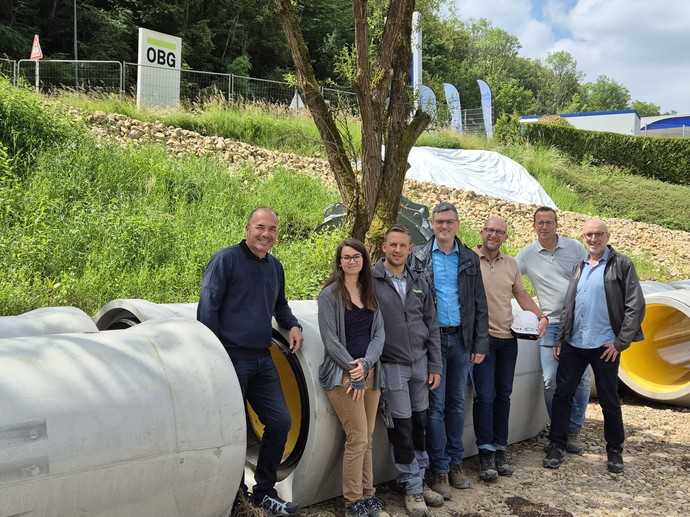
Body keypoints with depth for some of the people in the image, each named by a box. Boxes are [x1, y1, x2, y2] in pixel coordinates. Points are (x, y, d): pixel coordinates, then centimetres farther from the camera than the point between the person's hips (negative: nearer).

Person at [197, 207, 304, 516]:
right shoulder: (226, 260, -7)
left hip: (263, 360, 7)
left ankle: (264, 491, 24)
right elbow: (207, 308, -11)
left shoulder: (275, 267, 14)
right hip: (232, 359, -7)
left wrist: (293, 325, 9)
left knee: (280, 422, 7)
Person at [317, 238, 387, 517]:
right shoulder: (330, 294, -3)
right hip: (343, 375, -5)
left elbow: (379, 334, 6)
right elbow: (330, 339, -8)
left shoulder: (371, 294, 12)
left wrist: (366, 363, -10)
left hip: (370, 373, 5)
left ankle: (367, 494, 20)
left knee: (366, 439, 8)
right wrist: (353, 370, -12)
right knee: (357, 438, -6)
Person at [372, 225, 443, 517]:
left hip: (420, 362, 5)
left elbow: (432, 326, 10)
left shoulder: (419, 283, 8)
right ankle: (412, 488, 16)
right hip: (391, 365, -4)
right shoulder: (371, 281, -8)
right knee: (402, 427, 1)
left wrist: (435, 366, 7)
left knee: (419, 424, 13)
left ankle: (419, 481, 28)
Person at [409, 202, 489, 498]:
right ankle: (439, 470, 10)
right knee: (435, 405, 1)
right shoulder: (418, 257, 1)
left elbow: (480, 304, 8)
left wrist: (480, 344, 2)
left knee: (457, 403, 11)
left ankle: (455, 464, 23)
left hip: (462, 338, 3)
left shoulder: (470, 259, 8)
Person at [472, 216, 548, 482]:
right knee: (485, 396, -5)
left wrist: (541, 316, 7)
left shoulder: (511, 264, 12)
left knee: (503, 395, 11)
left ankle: (500, 450, 21)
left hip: (508, 339, 6)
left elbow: (521, 294, 21)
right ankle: (486, 454, 6)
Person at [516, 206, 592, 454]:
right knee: (551, 381, -8)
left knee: (582, 379, 3)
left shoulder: (574, 247, 4)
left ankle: (573, 431, 19)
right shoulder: (527, 254, 2)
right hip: (551, 323, -1)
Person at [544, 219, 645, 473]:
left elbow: (635, 305, -8)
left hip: (605, 345, -4)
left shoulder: (621, 264, -3)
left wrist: (620, 341, -11)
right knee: (562, 393, 5)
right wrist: (560, 338, 9)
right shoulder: (580, 266, 13)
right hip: (574, 343, 5)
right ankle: (557, 446, 15)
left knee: (609, 400, 7)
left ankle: (614, 451, 24)